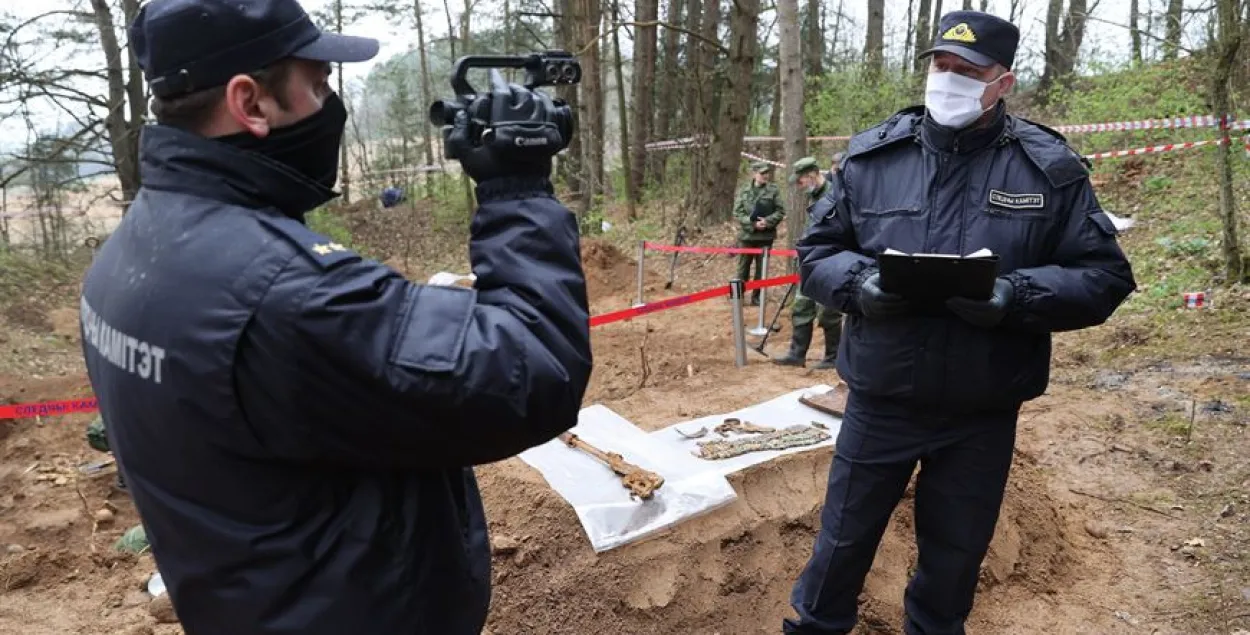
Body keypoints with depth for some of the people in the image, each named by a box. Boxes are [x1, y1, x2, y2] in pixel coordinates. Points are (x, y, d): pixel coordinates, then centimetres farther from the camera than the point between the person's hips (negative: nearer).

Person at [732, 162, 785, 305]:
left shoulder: (774, 190, -2)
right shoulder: (744, 190, 1)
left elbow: (781, 211, -1)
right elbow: (737, 213, -2)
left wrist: (768, 221, -17)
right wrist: (752, 223, -15)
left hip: (766, 236, 0)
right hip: (746, 235, 0)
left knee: (761, 269, 8)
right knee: (743, 267, 7)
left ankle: (757, 297, 19)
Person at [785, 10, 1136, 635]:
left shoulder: (1050, 168, -4)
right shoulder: (871, 155, -2)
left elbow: (1104, 275, -3)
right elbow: (816, 252, 3)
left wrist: (1017, 295, -22)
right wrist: (859, 281, -19)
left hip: (983, 414, 0)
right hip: (878, 401, 0)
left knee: (955, 554, 19)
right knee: (844, 536, 15)